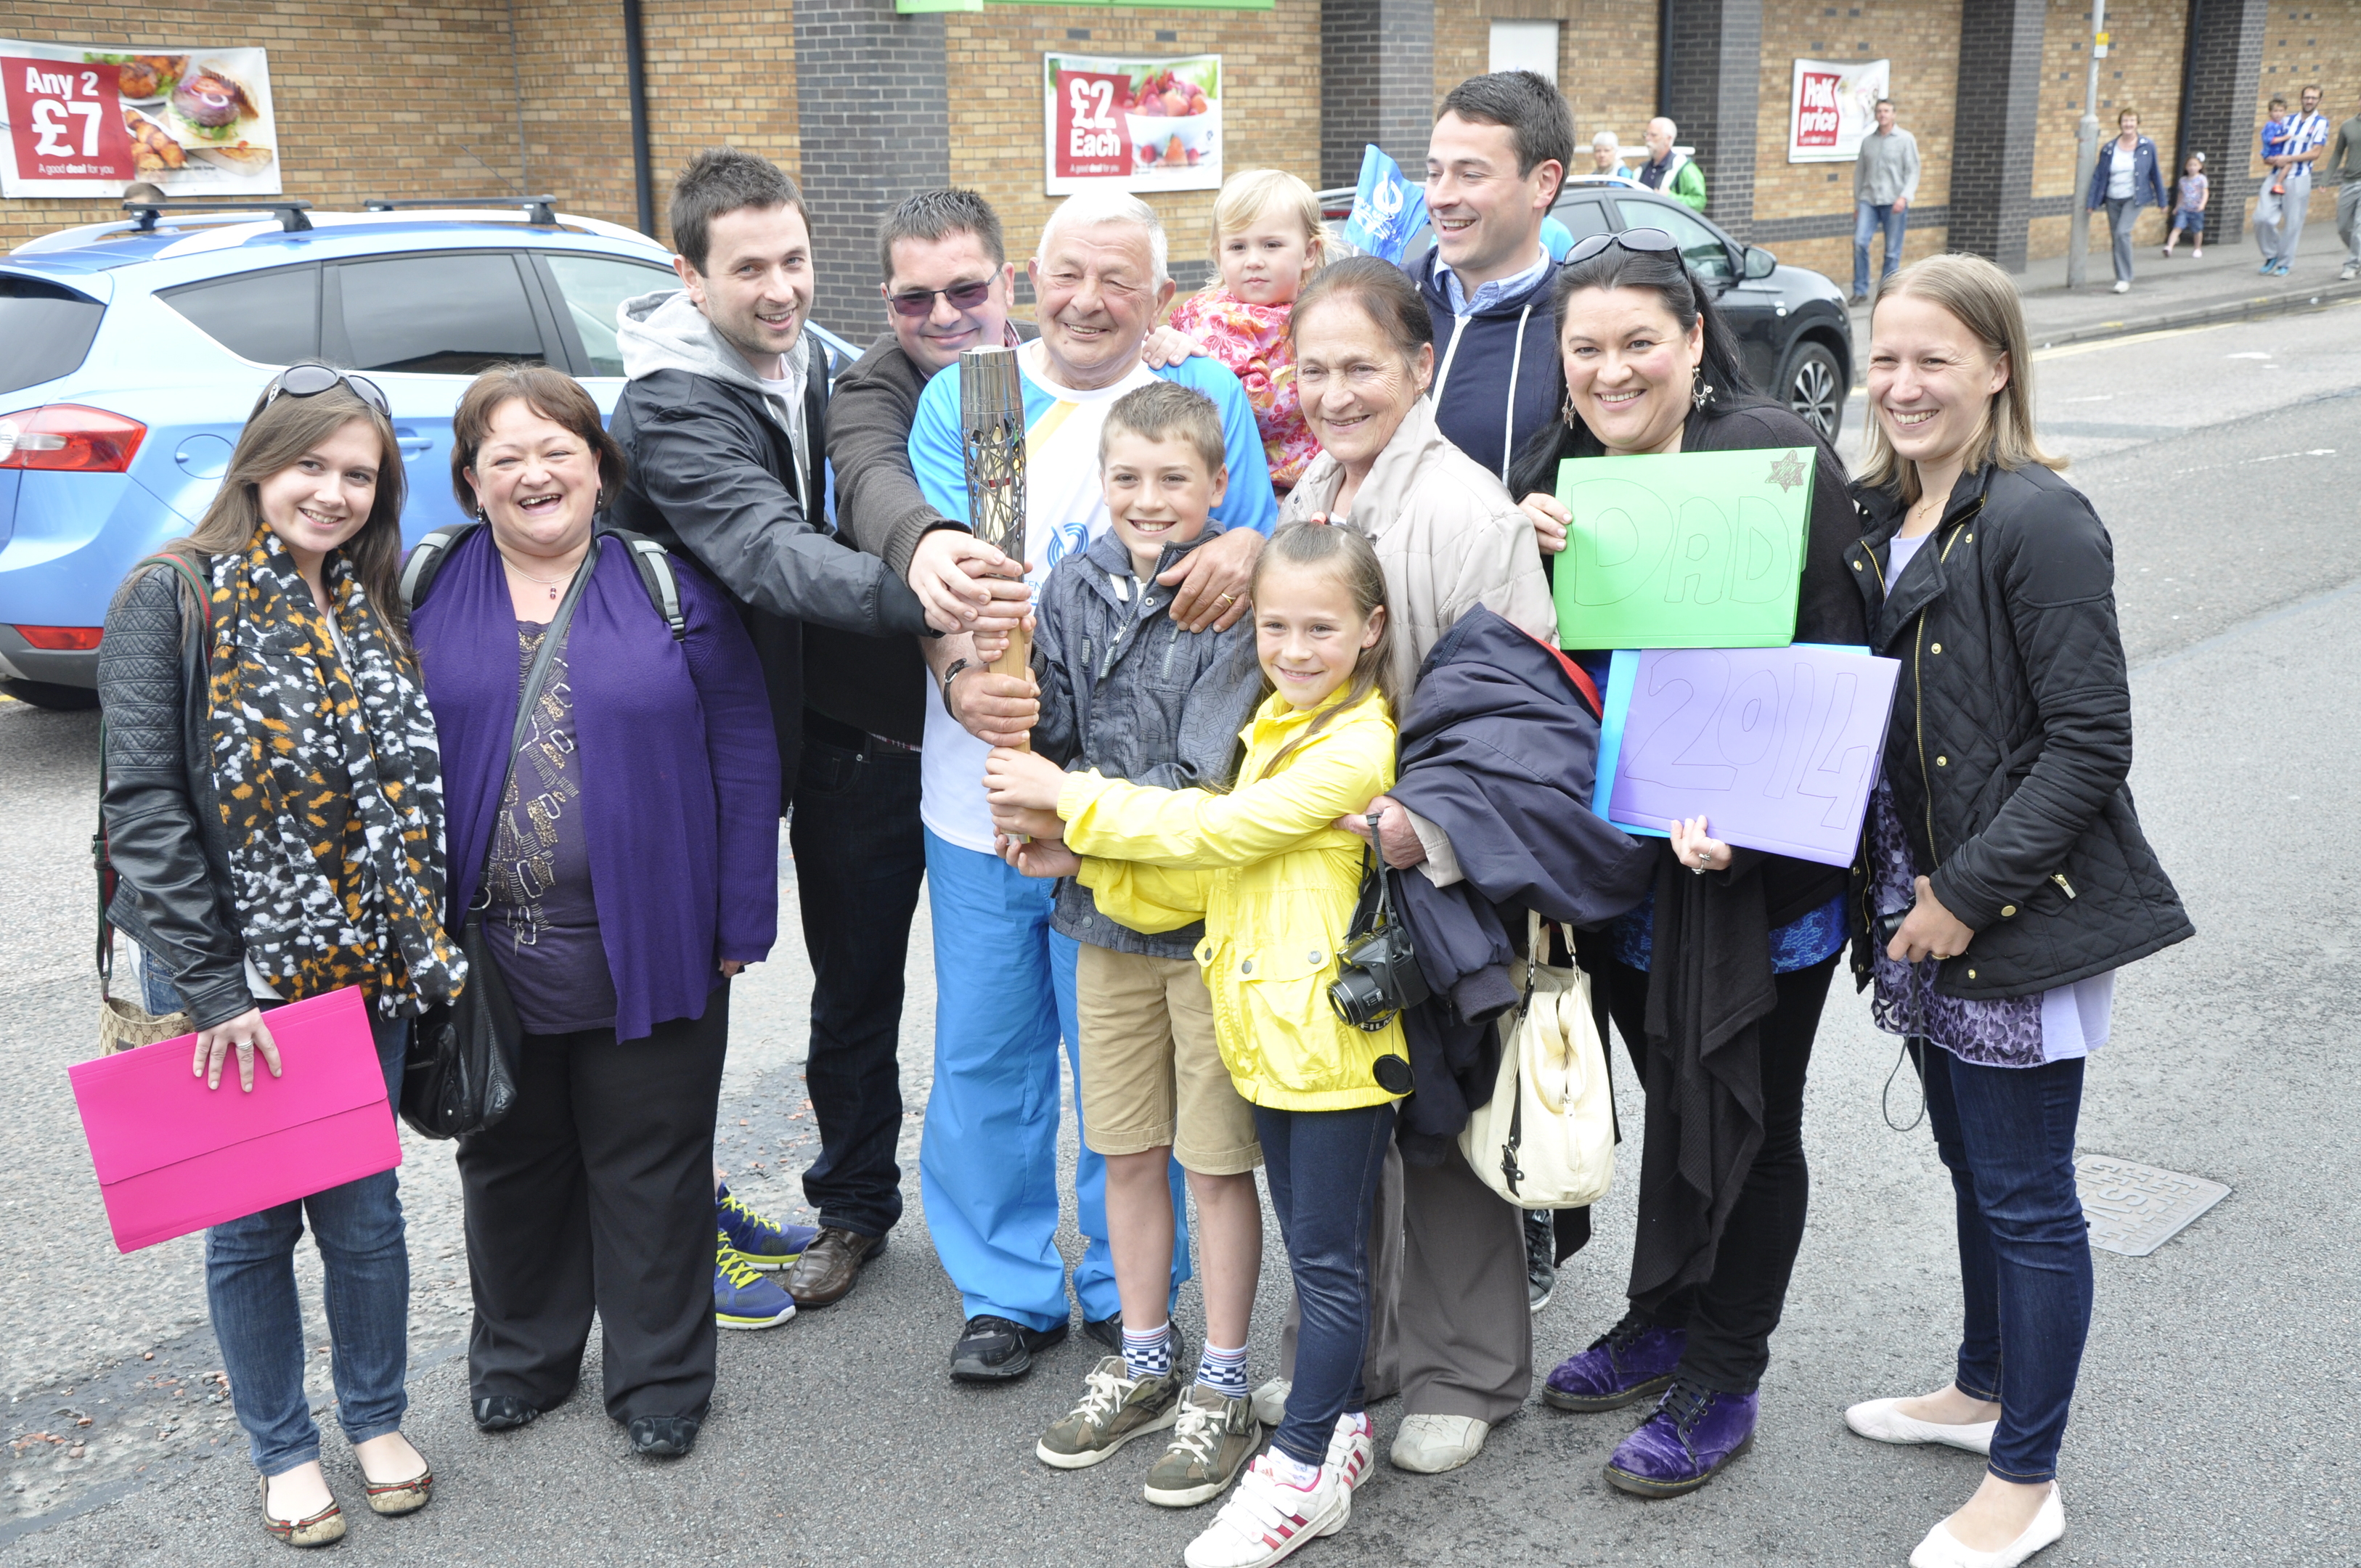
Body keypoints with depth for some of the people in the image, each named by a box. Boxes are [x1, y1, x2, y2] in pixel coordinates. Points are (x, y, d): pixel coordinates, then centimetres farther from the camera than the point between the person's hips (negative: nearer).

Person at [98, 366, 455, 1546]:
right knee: (250, 1223, 10)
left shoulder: (374, 609, 6)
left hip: (361, 970, 4)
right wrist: (212, 986, -17)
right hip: (226, 980, -4)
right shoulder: (172, 599, -9)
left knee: (364, 1208, 14)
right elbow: (143, 801, -14)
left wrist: (429, 948, 2)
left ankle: (377, 1420, 34)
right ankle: (282, 1450, 28)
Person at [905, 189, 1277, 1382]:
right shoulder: (961, 396, 5)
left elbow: (1269, 545, 3)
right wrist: (963, 676, -24)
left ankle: (1129, 1289, 27)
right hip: (983, 780, 1)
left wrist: (1247, 545, -21)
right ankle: (1007, 1287, 28)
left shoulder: (1208, 398, 5)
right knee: (985, 1052, 10)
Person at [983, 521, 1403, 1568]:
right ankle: (1343, 1423, 34)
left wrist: (1068, 795, -14)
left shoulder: (1356, 747, -18)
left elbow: (1217, 827, -20)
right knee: (1316, 1249, 19)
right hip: (1269, 1035, 8)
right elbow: (1215, 872, 11)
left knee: (1328, 1260, 5)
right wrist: (1084, 859, -1)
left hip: (1337, 1042, -8)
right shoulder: (1272, 732, 10)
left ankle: (1303, 1474, 17)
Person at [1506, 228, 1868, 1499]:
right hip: (1628, 854, 6)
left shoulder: (1777, 457, -16)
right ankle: (1664, 1323, 38)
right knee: (1671, 1099, 21)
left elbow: (1831, 667, -18)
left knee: (1744, 1120, 7)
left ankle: (1722, 1381, 23)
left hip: (1758, 866, -6)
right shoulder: (1565, 466, 6)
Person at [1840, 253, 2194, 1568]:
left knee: (2026, 1197, 3)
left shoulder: (2039, 523, -17)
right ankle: (1985, 1390, 42)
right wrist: (1910, 892, 3)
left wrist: (1969, 892, -19)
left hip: (2021, 915, -8)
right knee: (1973, 1162, 22)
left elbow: (2088, 743, -19)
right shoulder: (1885, 518, 9)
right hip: (1925, 901, 8)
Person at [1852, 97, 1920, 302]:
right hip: (1869, 201, 2)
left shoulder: (1906, 140, 3)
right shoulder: (1867, 141, 12)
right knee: (1860, 242, -13)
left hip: (1894, 203, -2)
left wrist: (1904, 196, -16)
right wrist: (1856, 204, 15)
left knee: (1892, 251, 0)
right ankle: (1860, 290, -3)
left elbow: (1913, 172, -1)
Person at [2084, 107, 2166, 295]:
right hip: (2113, 199, 3)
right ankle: (2121, 279, 18)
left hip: (2134, 198, -3)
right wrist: (2092, 202, 0)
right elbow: (2098, 176, 4)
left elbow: (2155, 174, 6)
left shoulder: (2148, 147, -1)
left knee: (2122, 232, -20)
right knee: (2117, 237, 6)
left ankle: (2125, 279, -13)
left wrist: (2161, 200, 8)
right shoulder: (2109, 149, 2)